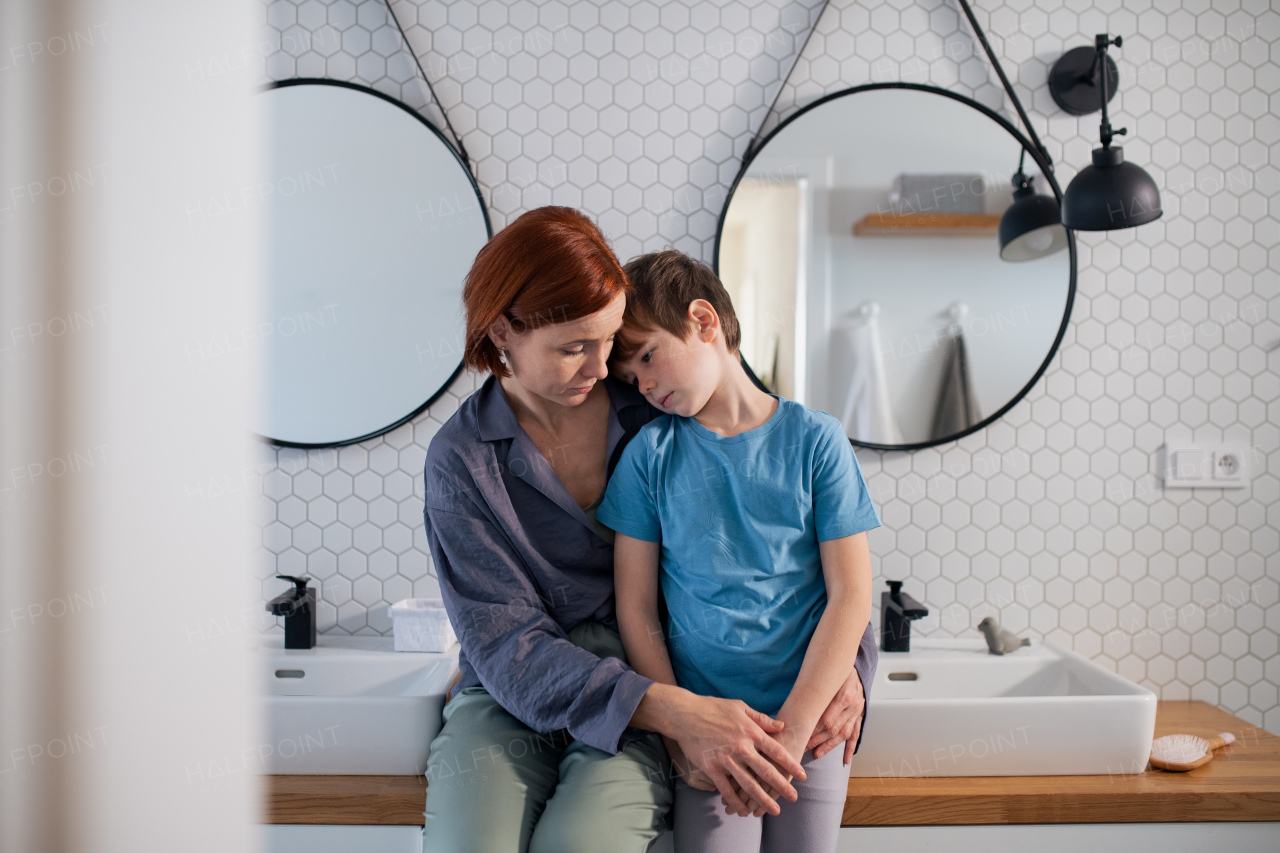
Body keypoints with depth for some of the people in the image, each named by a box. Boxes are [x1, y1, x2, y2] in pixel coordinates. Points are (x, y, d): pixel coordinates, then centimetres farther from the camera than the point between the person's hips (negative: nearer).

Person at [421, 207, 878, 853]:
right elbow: (506, 644, -13)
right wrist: (673, 711, -25)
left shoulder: (658, 416, -1)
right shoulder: (461, 460, -5)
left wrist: (849, 661, -10)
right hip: (509, 702, 0)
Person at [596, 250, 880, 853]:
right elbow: (636, 609, 0)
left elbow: (850, 595, -4)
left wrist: (791, 730, -10)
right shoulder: (650, 454, 0)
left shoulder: (814, 440, -2)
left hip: (809, 719, 0)